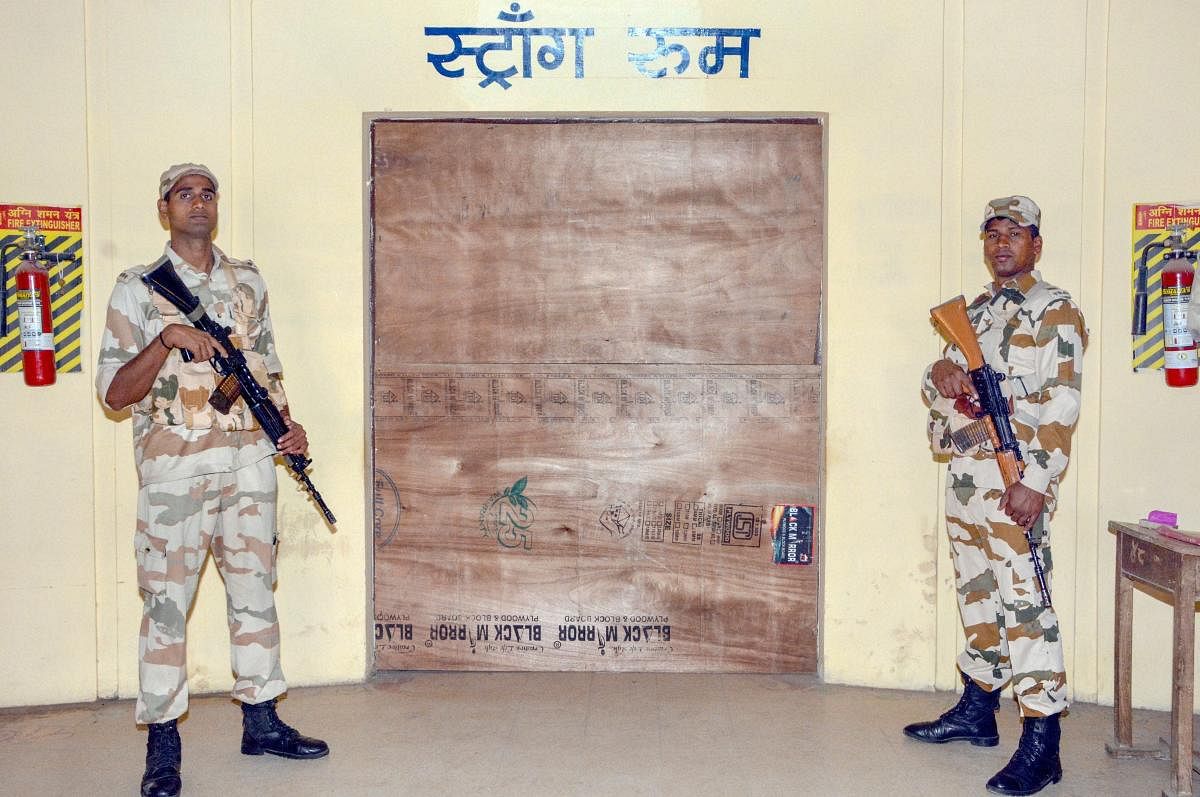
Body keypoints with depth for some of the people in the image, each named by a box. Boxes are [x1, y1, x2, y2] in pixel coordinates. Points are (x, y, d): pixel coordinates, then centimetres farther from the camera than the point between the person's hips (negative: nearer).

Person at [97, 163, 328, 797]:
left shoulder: (248, 281, 12)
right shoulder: (137, 288, 0)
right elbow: (114, 393, -5)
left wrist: (287, 425, 2)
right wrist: (167, 339, -19)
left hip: (250, 460, 4)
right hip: (174, 466, -4)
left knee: (255, 589, 10)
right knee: (166, 601, 0)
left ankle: (261, 721, 22)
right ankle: (162, 743, 11)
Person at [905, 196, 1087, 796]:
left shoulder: (1055, 312, -4)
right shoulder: (974, 311, 19)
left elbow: (1061, 407, -13)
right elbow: (936, 392, 20)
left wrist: (1035, 481, -22)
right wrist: (940, 375, -5)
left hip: (1014, 479, -8)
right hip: (964, 471, 8)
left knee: (1023, 599, -9)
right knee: (976, 590, 15)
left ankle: (1041, 745, -5)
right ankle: (977, 711, 27)